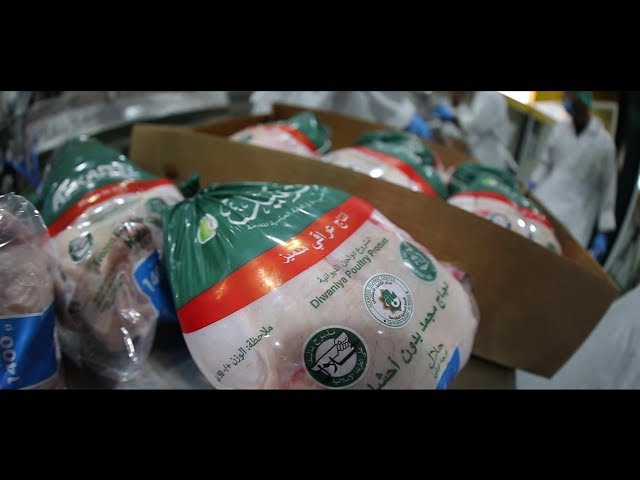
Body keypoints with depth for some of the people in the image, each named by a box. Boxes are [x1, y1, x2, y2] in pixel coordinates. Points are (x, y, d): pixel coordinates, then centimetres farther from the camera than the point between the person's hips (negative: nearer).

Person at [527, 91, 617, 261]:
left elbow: (608, 188, 2)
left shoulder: (604, 142, -1)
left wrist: (603, 233, -1)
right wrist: (530, 187, 0)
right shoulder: (559, 129, 9)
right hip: (545, 203, 3)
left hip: (575, 216, -3)